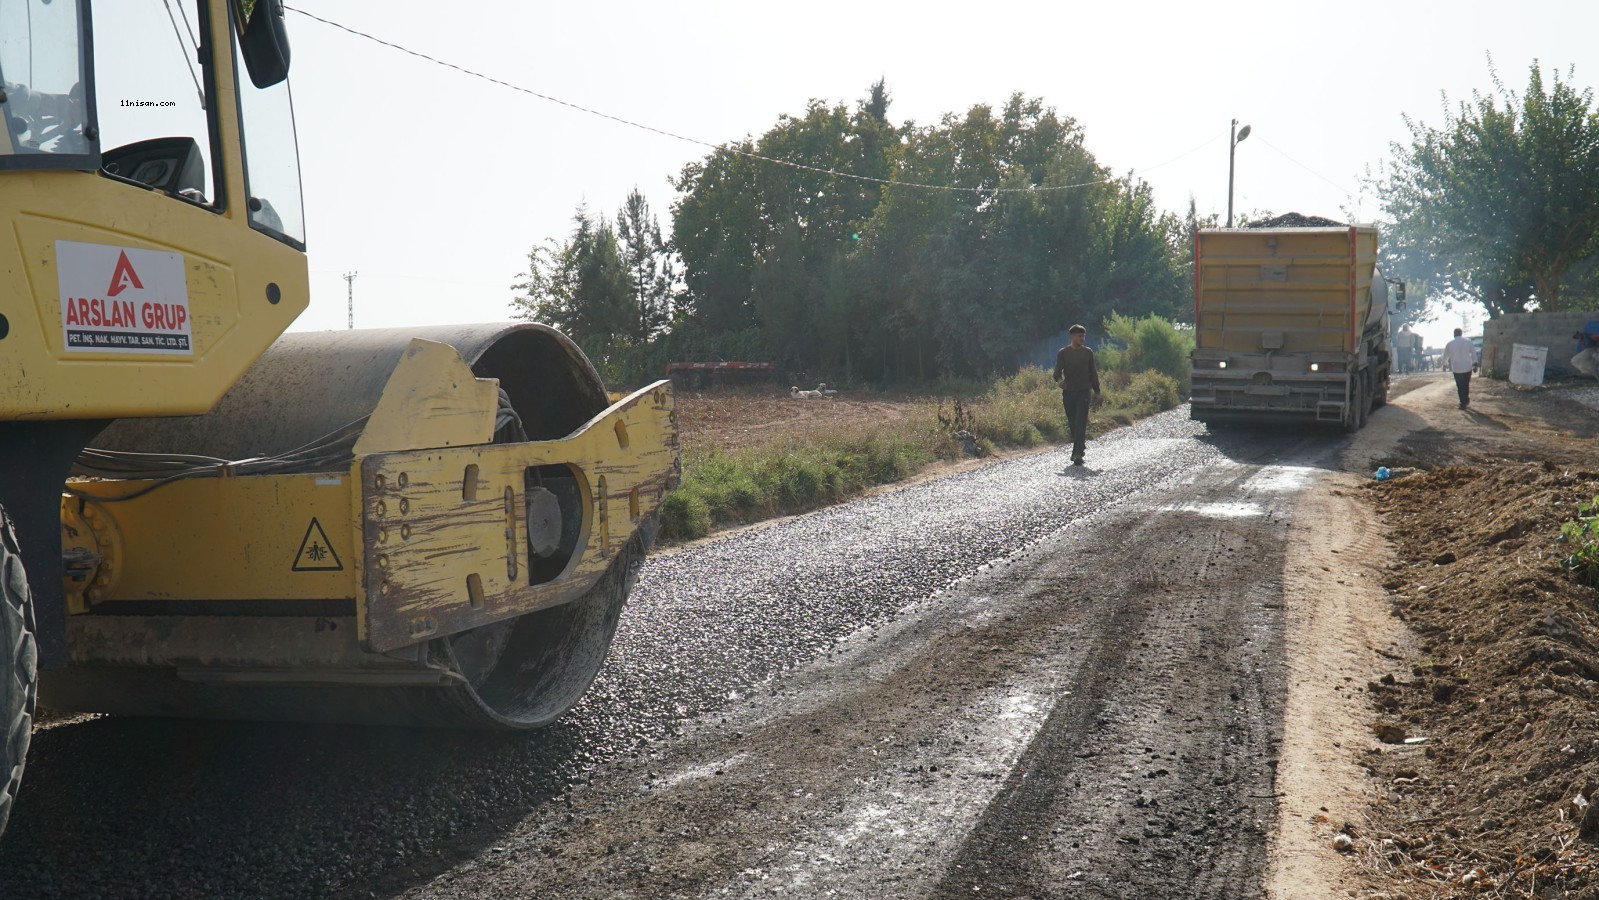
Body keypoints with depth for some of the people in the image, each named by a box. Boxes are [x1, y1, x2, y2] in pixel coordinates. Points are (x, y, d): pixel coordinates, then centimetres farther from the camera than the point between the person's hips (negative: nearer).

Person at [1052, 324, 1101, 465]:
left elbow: (1093, 372, 13)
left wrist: (1096, 390, 13)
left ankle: (1077, 454, -16)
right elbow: (1058, 370, -8)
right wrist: (1059, 380, -30)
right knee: (1072, 423, 8)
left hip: (1083, 392, -1)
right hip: (1068, 392, 1)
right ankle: (1079, 447, 28)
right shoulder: (1063, 353, 2)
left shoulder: (1088, 352, 7)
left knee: (1081, 423, -11)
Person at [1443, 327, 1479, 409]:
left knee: (1460, 387, 5)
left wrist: (1445, 364, 29)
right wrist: (1475, 364, -4)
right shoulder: (1468, 342, 0)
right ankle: (1466, 401, 27)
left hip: (1457, 369, -2)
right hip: (1468, 367, 2)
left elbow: (1445, 356, 10)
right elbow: (1474, 354, -6)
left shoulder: (1450, 344, -2)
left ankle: (1463, 403, 3)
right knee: (1466, 385, 18)